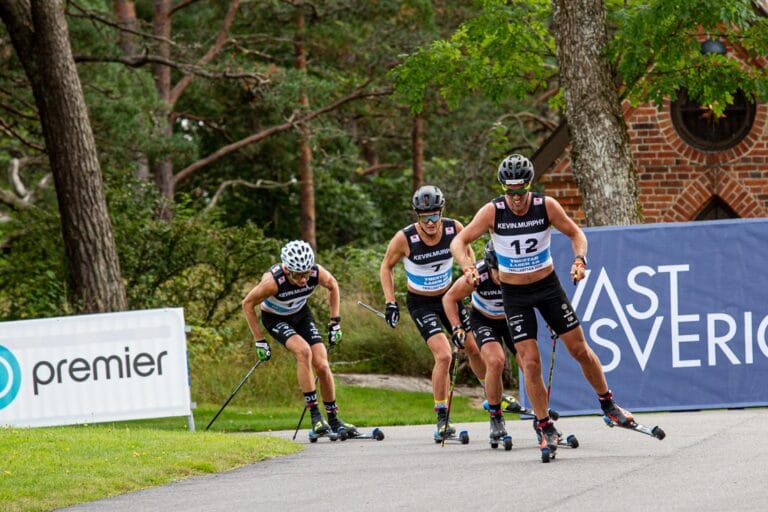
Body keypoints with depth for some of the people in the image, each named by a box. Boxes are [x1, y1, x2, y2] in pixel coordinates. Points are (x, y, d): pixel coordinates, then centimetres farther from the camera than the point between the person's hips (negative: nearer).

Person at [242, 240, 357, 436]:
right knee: (303, 351, -29)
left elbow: (333, 286, -1)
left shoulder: (317, 273, -26)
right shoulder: (273, 281, -37)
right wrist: (259, 341, -18)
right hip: (275, 318, -4)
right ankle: (315, 415, -24)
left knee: (322, 366, -8)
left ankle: (334, 420, 8)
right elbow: (248, 304, -22)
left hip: (301, 314, 4)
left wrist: (335, 322, -2)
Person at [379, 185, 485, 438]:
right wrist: (390, 302, -12)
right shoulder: (404, 239, -25)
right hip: (421, 303, -4)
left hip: (448, 296, 4)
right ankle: (442, 418, -6)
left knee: (474, 349, 11)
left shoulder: (454, 229, -16)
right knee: (444, 355, -19)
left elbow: (466, 250, 8)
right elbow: (386, 267, -7)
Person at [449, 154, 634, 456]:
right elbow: (459, 241, -12)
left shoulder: (546, 206, -13)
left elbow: (575, 233, 0)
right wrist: (467, 267, -30)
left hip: (549, 286, 1)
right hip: (514, 295, -1)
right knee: (530, 363, -8)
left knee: (580, 351, 5)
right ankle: (546, 428, 5)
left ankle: (607, 403, 26)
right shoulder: (492, 212, -16)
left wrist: (580, 259, -19)